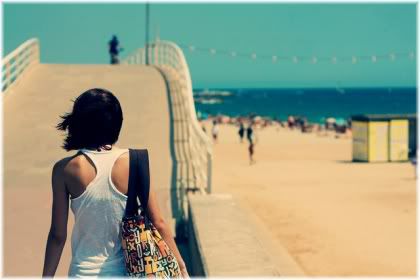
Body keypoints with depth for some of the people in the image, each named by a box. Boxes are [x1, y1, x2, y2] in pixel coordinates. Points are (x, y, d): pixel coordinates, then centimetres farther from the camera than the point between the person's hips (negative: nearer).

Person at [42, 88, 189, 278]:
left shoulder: (65, 169, -10)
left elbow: (58, 235, -6)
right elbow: (158, 223, -7)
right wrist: (181, 268, 3)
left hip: (84, 272, -1)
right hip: (126, 271, 1)